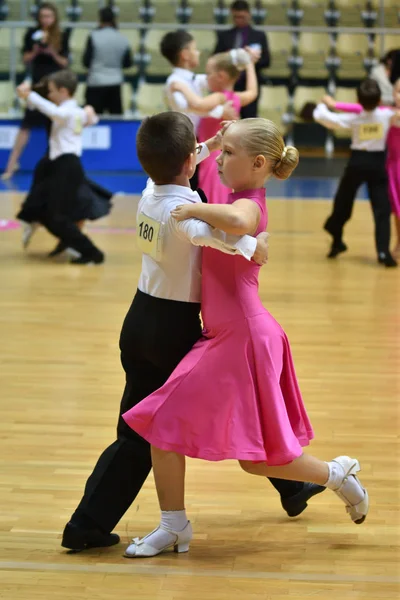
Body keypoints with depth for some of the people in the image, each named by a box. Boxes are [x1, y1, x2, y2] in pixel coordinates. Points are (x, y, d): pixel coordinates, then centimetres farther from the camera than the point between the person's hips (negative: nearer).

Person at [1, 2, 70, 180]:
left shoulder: (62, 36, 0)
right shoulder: (32, 34, 0)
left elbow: (64, 62, 1)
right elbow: (25, 59, 3)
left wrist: (52, 53, -16)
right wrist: (35, 52, -17)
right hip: (38, 83, -1)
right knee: (27, 124, -8)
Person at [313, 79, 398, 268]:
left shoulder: (353, 119, -9)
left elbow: (320, 116, -8)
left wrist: (322, 105, 12)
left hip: (357, 163, 0)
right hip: (377, 163, 0)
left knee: (343, 203, 18)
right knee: (382, 209, -2)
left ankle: (336, 241, 32)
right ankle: (383, 251, -15)